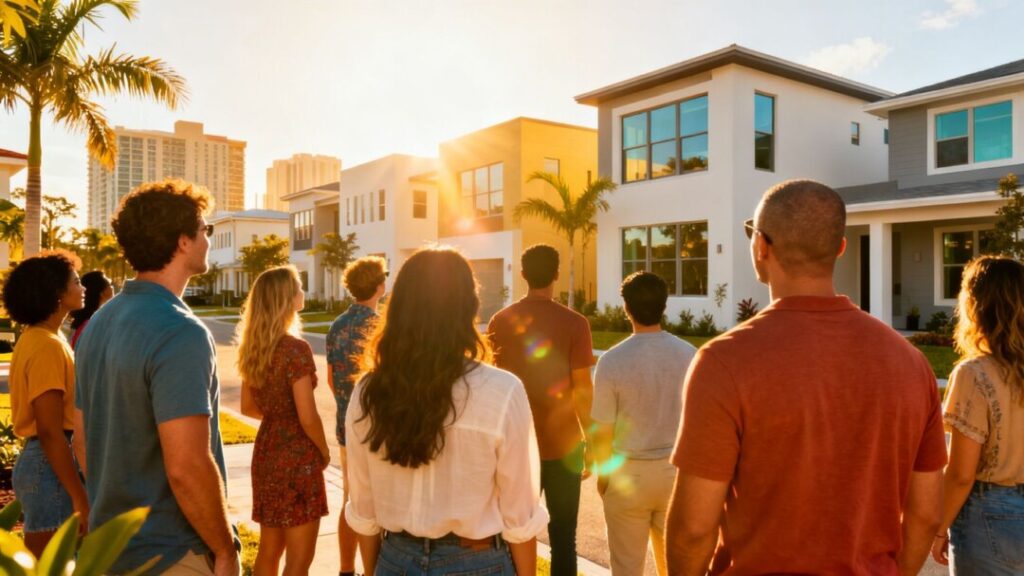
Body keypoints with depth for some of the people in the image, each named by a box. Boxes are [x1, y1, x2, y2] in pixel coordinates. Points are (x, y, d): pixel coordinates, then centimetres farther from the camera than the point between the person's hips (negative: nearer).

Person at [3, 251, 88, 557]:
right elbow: (50, 432, -22)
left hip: (41, 461, 10)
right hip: (50, 467, -10)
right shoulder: (47, 346, -19)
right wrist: (80, 498, -20)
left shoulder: (37, 338, 11)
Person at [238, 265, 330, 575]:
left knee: (269, 550, 21)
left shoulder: (253, 347, 3)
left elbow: (249, 407, 13)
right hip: (297, 458, -8)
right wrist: (324, 452, -5)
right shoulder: (296, 349, -20)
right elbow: (308, 418, -20)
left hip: (265, 452, 8)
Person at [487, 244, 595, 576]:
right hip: (562, 445, -2)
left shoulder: (500, 321, -1)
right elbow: (582, 390, -10)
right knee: (562, 536, 9)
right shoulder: (574, 323, -11)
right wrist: (590, 443, 1)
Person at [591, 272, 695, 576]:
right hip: (676, 470, 3)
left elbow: (602, 431, -11)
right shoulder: (689, 355, -8)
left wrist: (603, 475, 5)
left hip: (628, 473, -3)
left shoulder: (612, 360, -17)